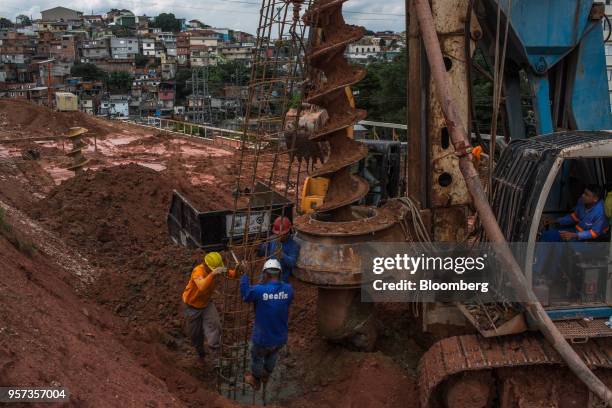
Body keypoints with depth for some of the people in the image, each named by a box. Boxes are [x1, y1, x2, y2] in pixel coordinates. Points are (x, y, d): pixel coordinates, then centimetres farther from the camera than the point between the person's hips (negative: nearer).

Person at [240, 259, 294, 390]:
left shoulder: (259, 290, -26)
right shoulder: (288, 289, -17)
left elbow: (245, 294, -6)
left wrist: (244, 275, 4)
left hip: (262, 338, -3)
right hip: (280, 338, 3)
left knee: (257, 358, 28)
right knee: (273, 355, 34)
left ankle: (255, 381, 53)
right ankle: (266, 375, 60)